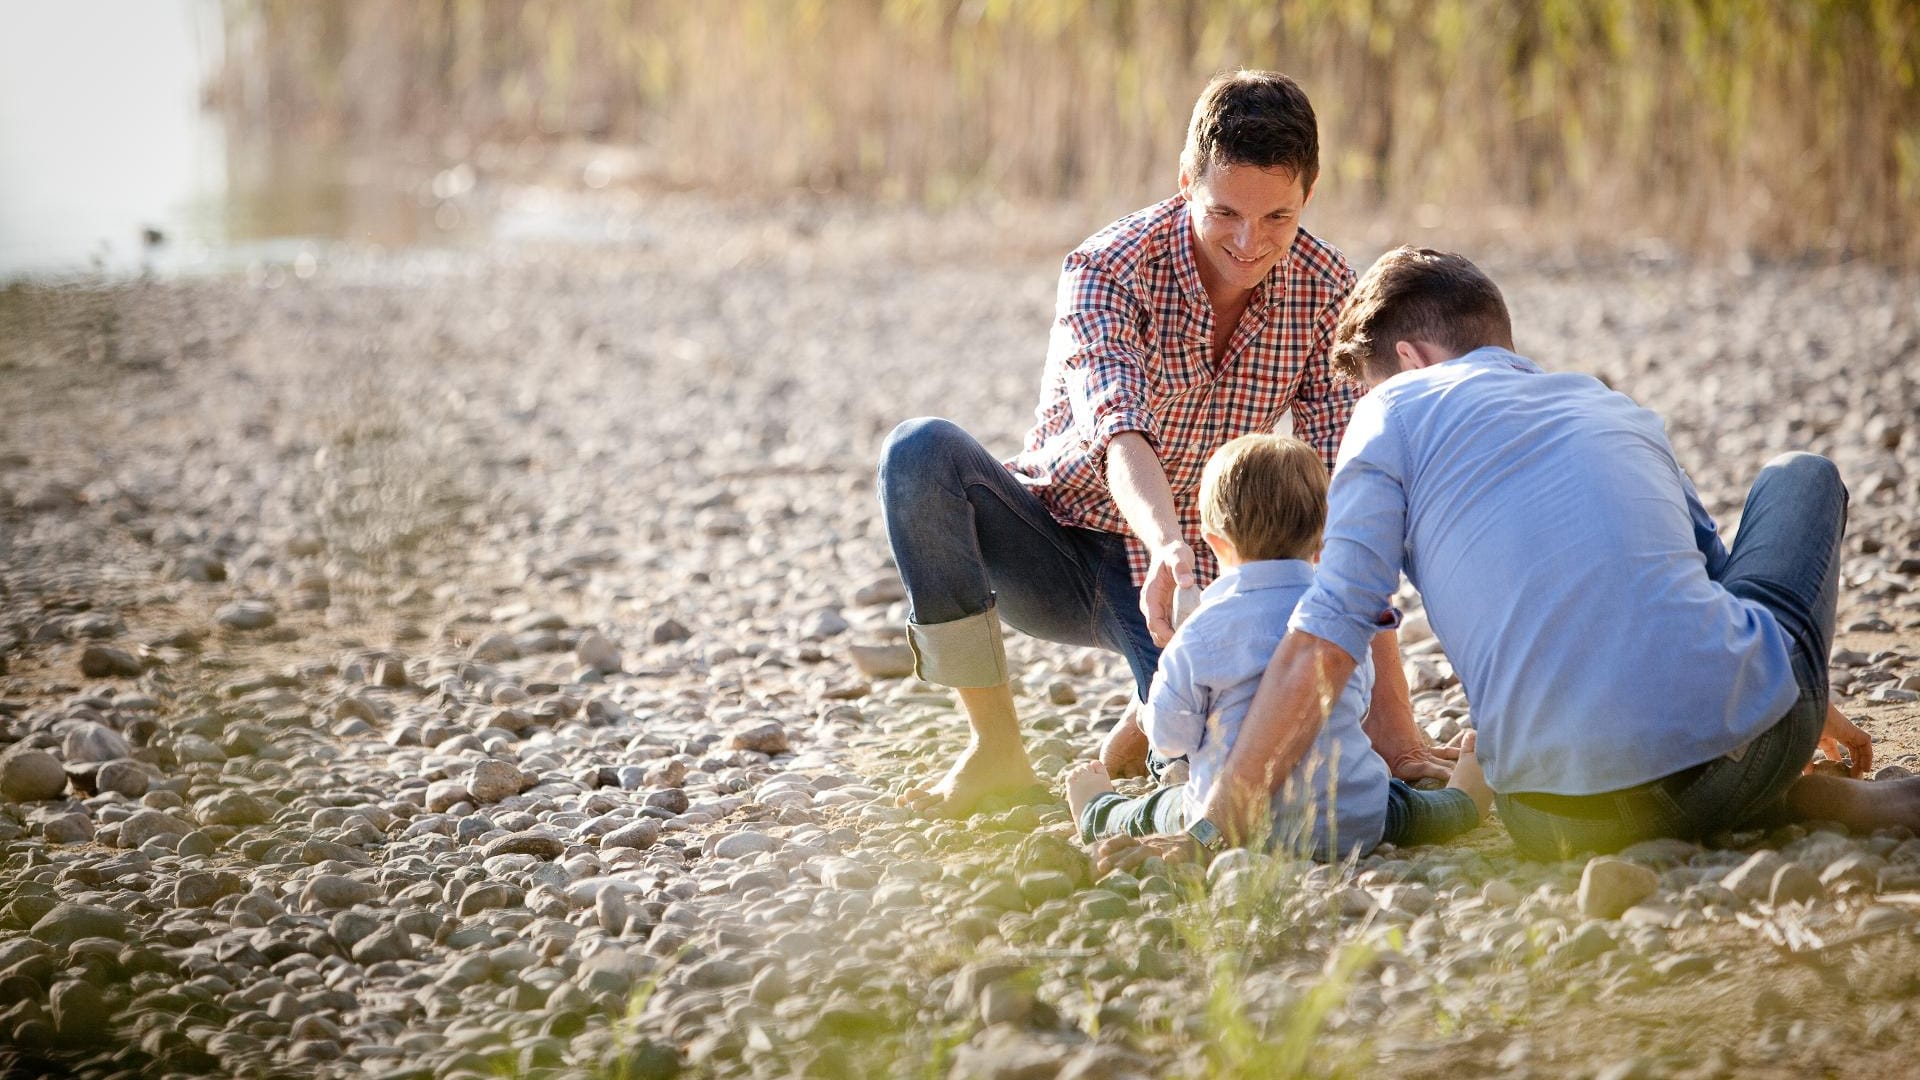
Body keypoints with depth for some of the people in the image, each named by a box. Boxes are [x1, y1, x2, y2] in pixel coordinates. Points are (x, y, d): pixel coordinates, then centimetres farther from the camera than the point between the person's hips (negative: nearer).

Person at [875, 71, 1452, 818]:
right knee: (923, 453, -32)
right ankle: (995, 748, -19)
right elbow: (1118, 434, -38)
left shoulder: (1323, 288, -11)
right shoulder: (1108, 270, -21)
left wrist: (1389, 707, -20)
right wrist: (1168, 548, -60)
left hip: (1184, 571, 2)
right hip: (1055, 550, -2)